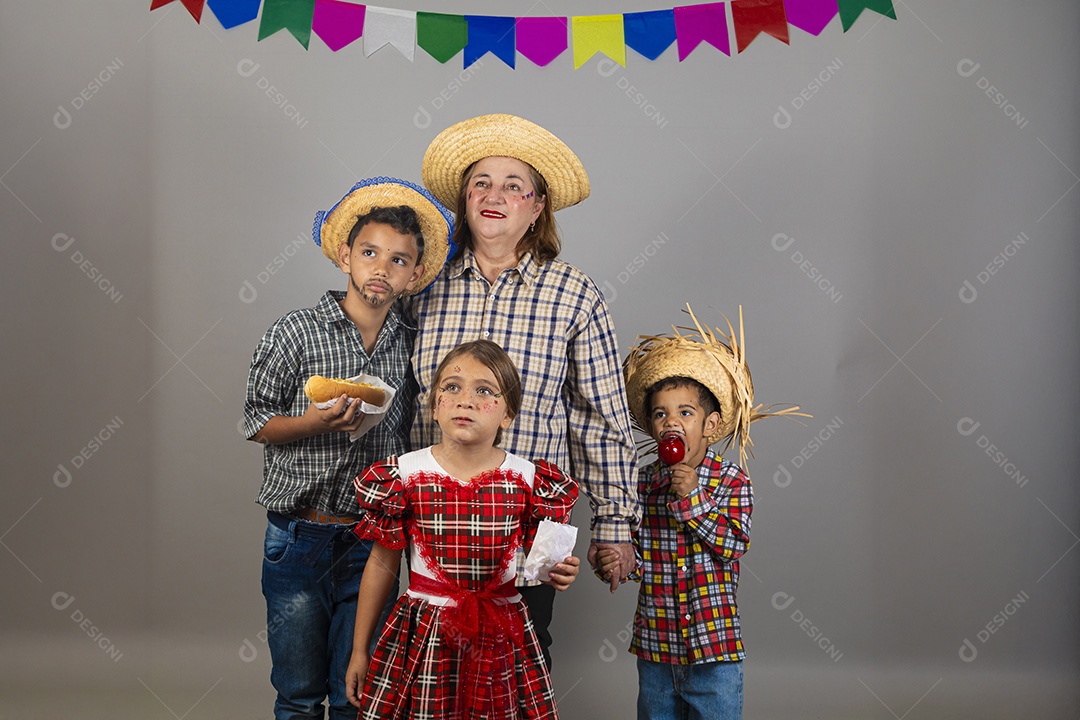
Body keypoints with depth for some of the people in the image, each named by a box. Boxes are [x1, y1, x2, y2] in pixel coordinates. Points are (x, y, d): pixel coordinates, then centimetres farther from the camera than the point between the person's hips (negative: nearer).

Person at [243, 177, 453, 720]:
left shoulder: (409, 345, 4)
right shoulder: (295, 333, -6)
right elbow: (256, 421, -2)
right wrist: (317, 421, -19)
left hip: (371, 539, 3)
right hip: (300, 537, -2)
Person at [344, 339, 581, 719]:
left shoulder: (528, 481, -3)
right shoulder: (405, 475, -5)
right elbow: (382, 563, 3)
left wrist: (555, 572, -14)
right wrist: (360, 650, 7)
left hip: (502, 637, 1)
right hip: (423, 636, -1)